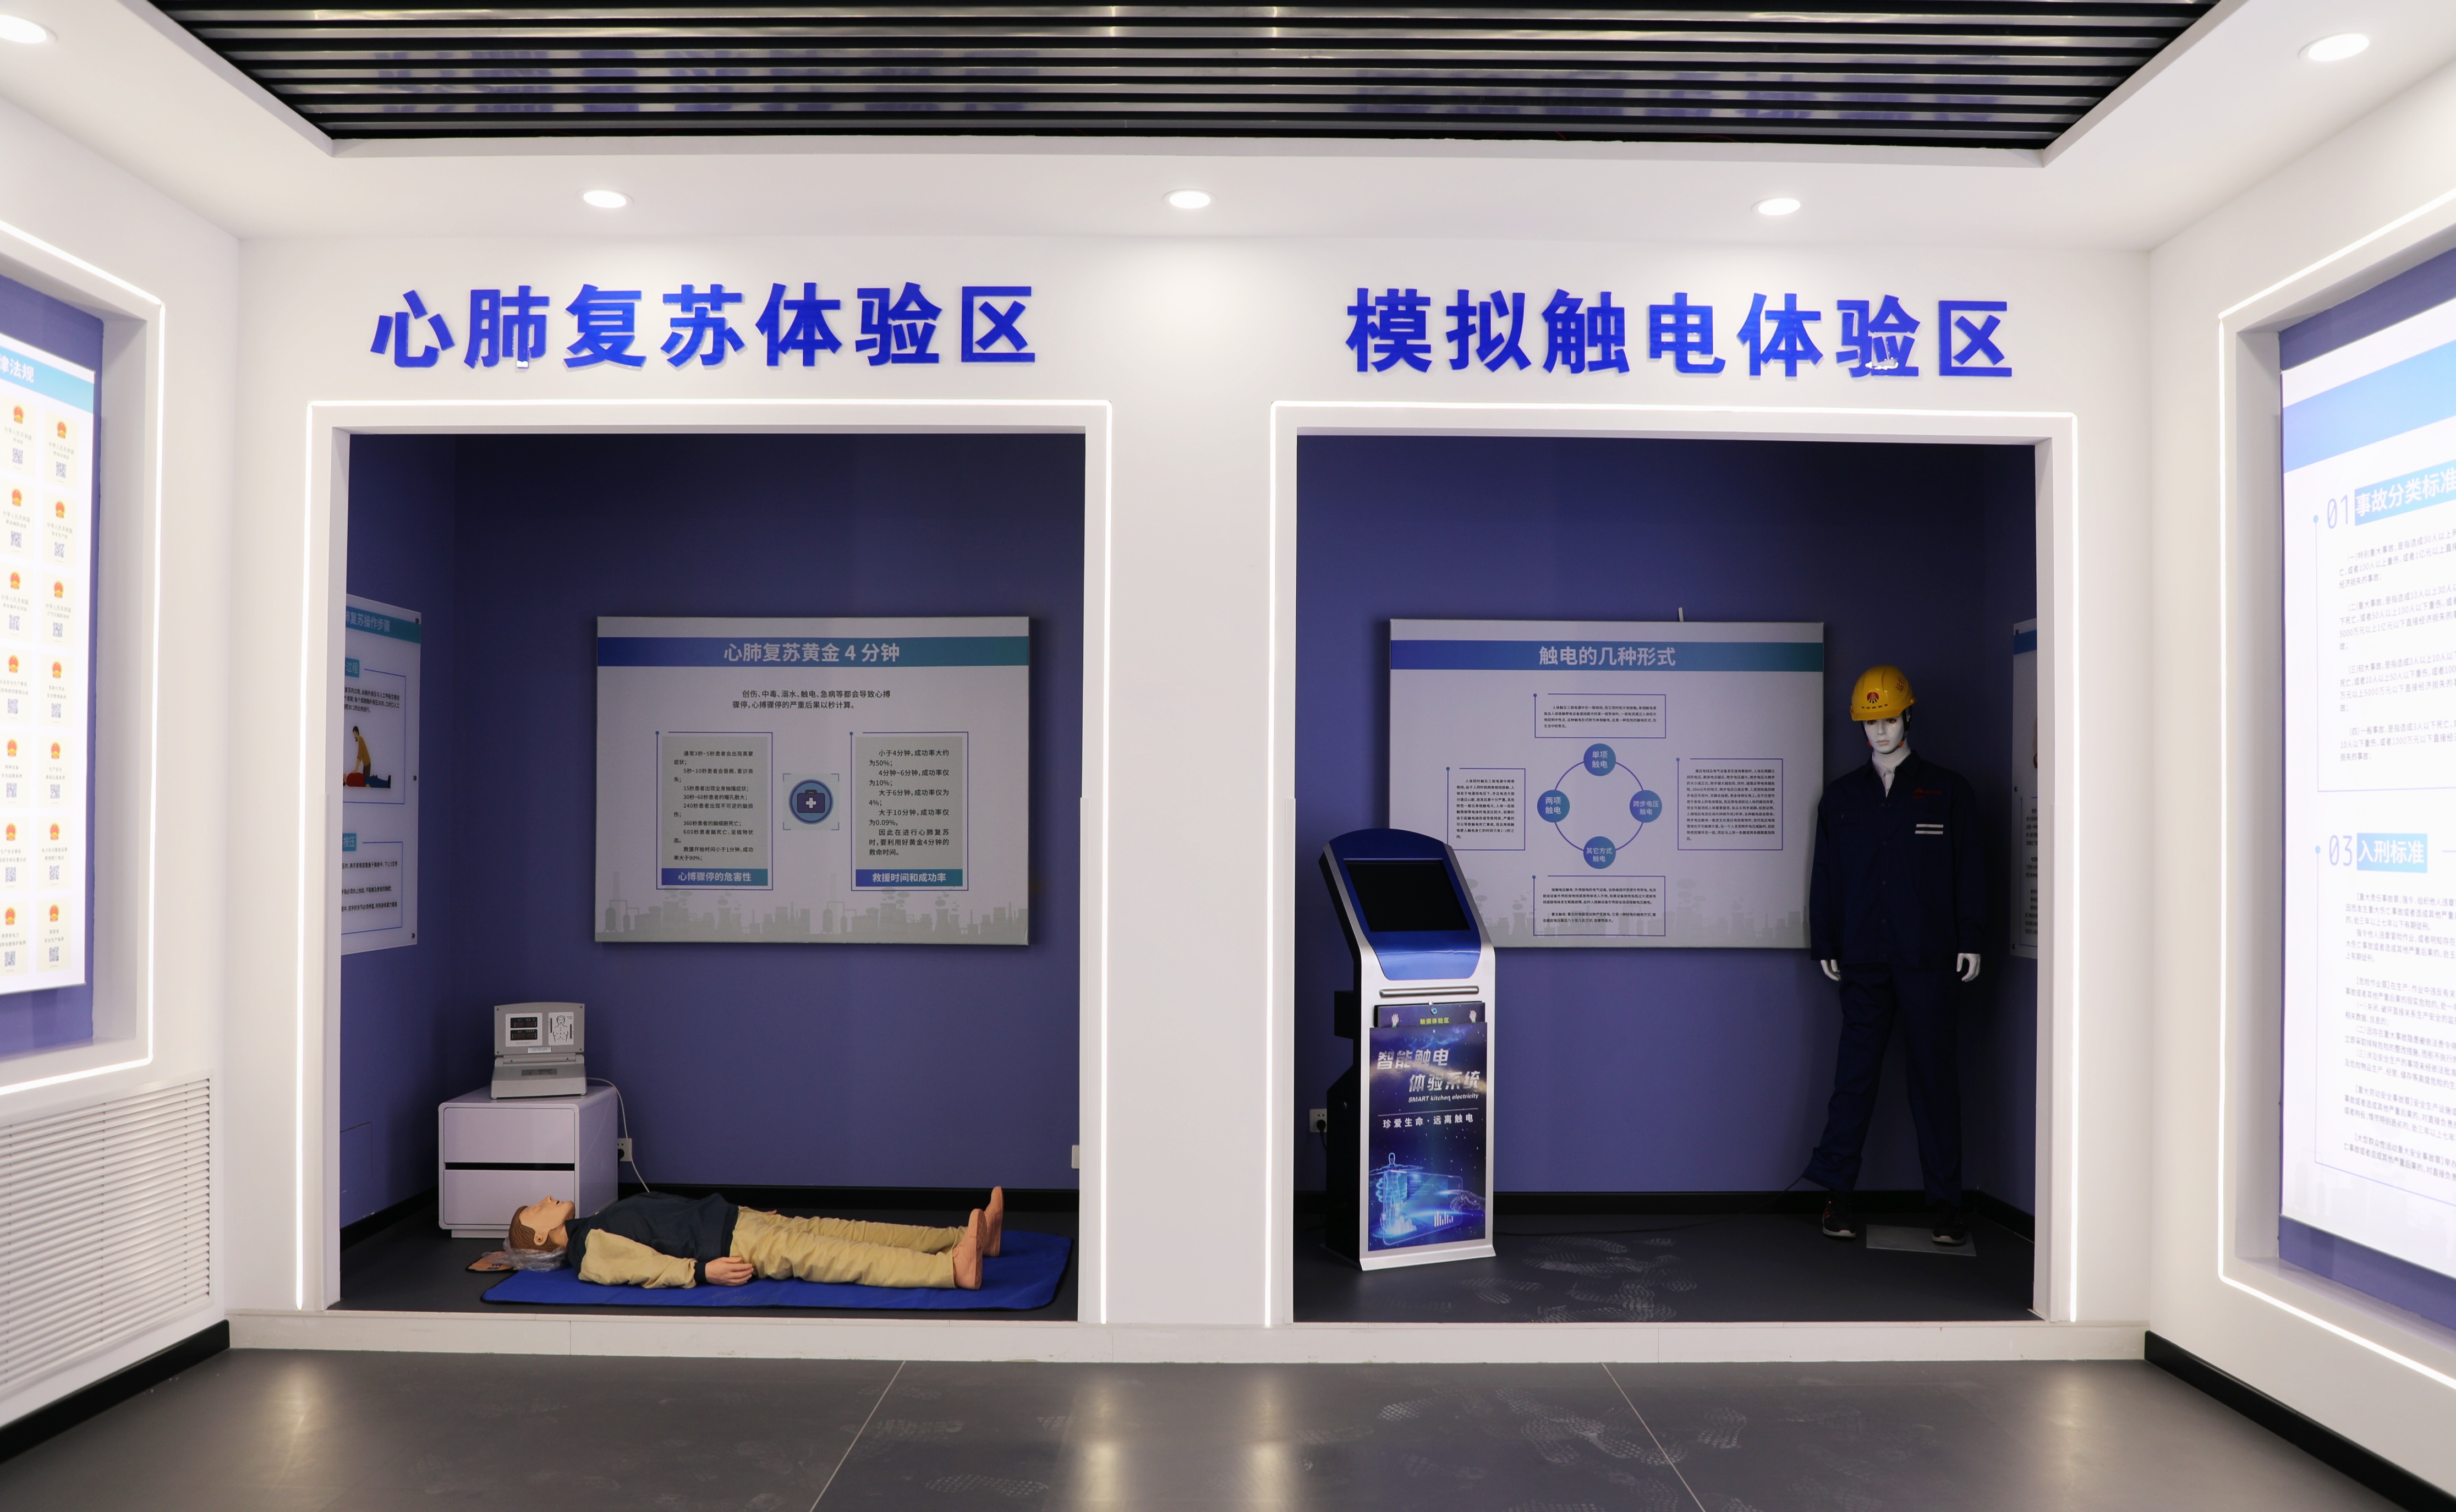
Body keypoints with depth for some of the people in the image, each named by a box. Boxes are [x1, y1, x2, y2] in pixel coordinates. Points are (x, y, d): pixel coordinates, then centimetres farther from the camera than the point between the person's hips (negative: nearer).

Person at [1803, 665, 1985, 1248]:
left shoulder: (1948, 791, 6)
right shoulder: (1841, 797, 11)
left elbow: (1969, 869, 4)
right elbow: (1825, 874, 11)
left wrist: (1969, 939, -2)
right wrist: (1825, 944, 6)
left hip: (1928, 959, -1)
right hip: (1863, 959, 1)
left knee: (1935, 1072, 3)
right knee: (1855, 1070, 1)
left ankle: (1946, 1198, 12)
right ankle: (1836, 1191, 8)